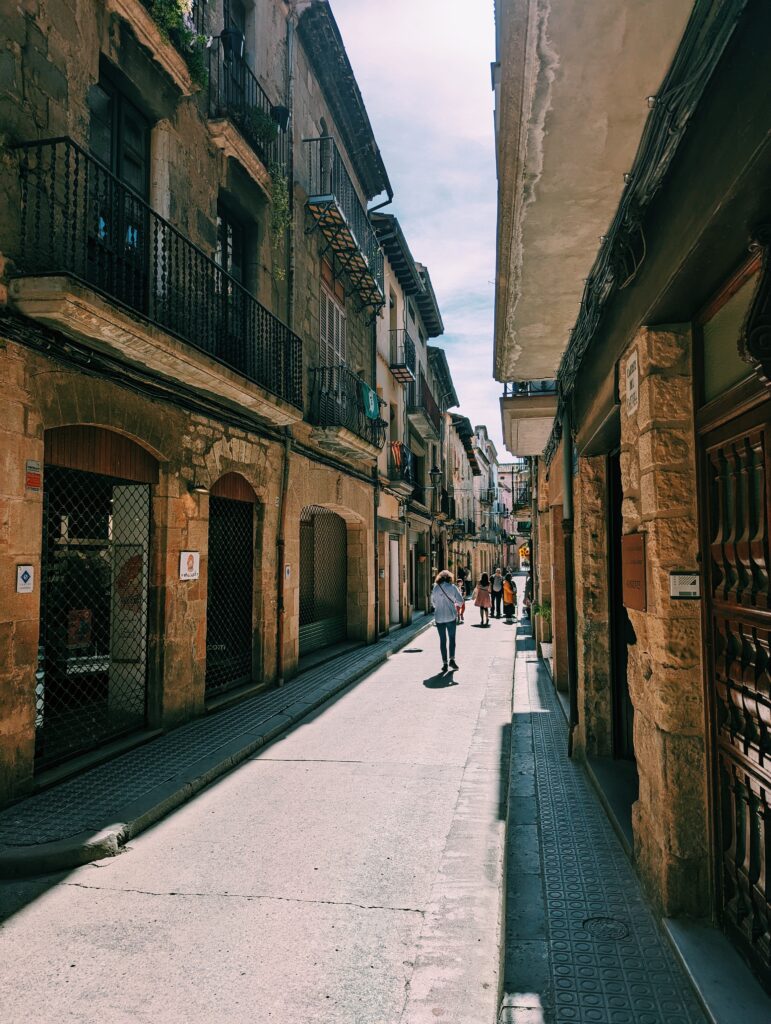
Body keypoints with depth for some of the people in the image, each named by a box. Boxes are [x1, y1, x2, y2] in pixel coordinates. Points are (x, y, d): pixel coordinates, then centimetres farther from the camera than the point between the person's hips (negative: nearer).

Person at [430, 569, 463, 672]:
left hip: (439, 617, 1)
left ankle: (444, 663, 7)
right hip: (451, 616, -1)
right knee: (452, 638, 12)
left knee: (442, 640, 8)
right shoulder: (452, 587, -5)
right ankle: (452, 659, 0)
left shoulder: (435, 588, -1)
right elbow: (460, 600, -7)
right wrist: (457, 605, 14)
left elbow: (433, 602, 6)